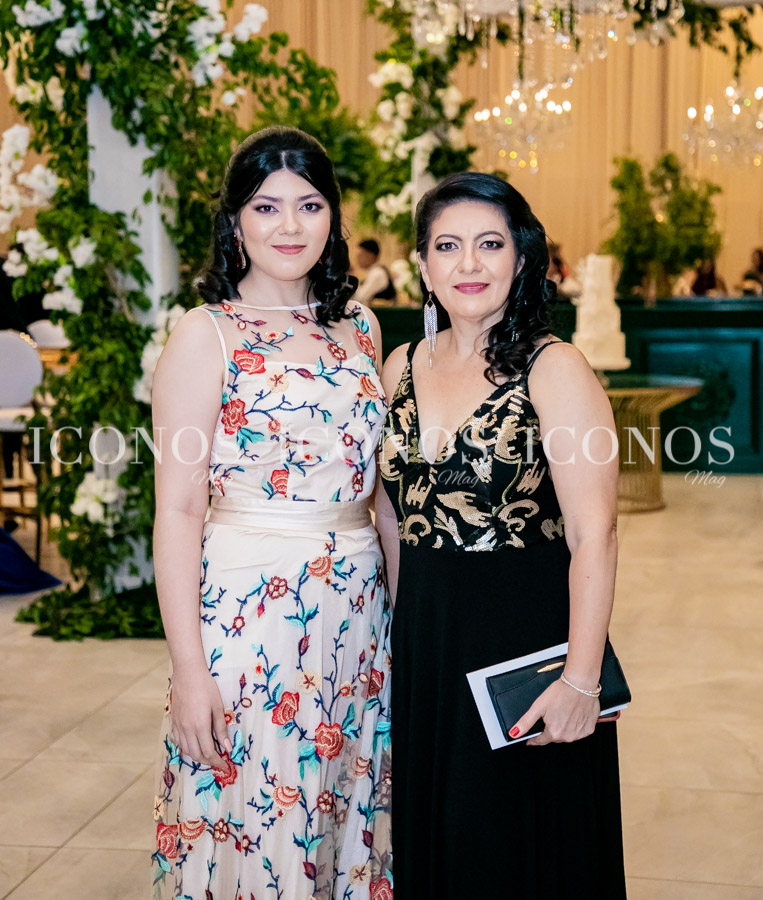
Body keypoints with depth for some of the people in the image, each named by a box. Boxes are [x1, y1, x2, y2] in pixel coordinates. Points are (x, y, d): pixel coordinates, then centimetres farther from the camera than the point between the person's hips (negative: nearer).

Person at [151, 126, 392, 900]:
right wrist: (189, 669, -15)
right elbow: (177, 510, -11)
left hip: (357, 612, 5)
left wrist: (400, 604, 9)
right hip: (248, 608, -5)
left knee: (350, 816, 14)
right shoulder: (206, 335, -7)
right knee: (251, 825, 4)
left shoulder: (359, 328, 9)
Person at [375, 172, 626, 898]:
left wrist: (581, 680, -21)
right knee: (432, 837, 18)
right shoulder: (403, 367, 6)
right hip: (423, 641, 5)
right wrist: (407, 631, 11)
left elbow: (594, 533, -16)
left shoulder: (553, 370, -11)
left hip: (526, 638, -5)